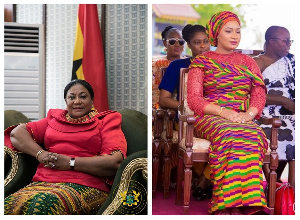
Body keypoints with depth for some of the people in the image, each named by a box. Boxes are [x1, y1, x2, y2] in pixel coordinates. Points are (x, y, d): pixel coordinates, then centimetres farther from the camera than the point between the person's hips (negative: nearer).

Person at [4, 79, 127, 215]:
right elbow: (16, 133, 20)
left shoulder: (106, 121, 13)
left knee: (45, 204, -37)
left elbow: (116, 162, -5)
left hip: (86, 187, -4)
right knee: (7, 205, -28)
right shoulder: (54, 118, 27)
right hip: (43, 182, 4)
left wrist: (71, 163, -8)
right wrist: (40, 154, 1)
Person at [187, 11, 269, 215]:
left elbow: (259, 93, 10)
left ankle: (230, 205, -40)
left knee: (253, 136, -36)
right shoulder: (201, 62, 13)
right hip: (210, 118, -2)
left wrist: (250, 114, -13)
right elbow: (194, 99, 2)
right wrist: (223, 111, -15)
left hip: (244, 119, 2)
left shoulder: (248, 62, 23)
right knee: (231, 136, -38)